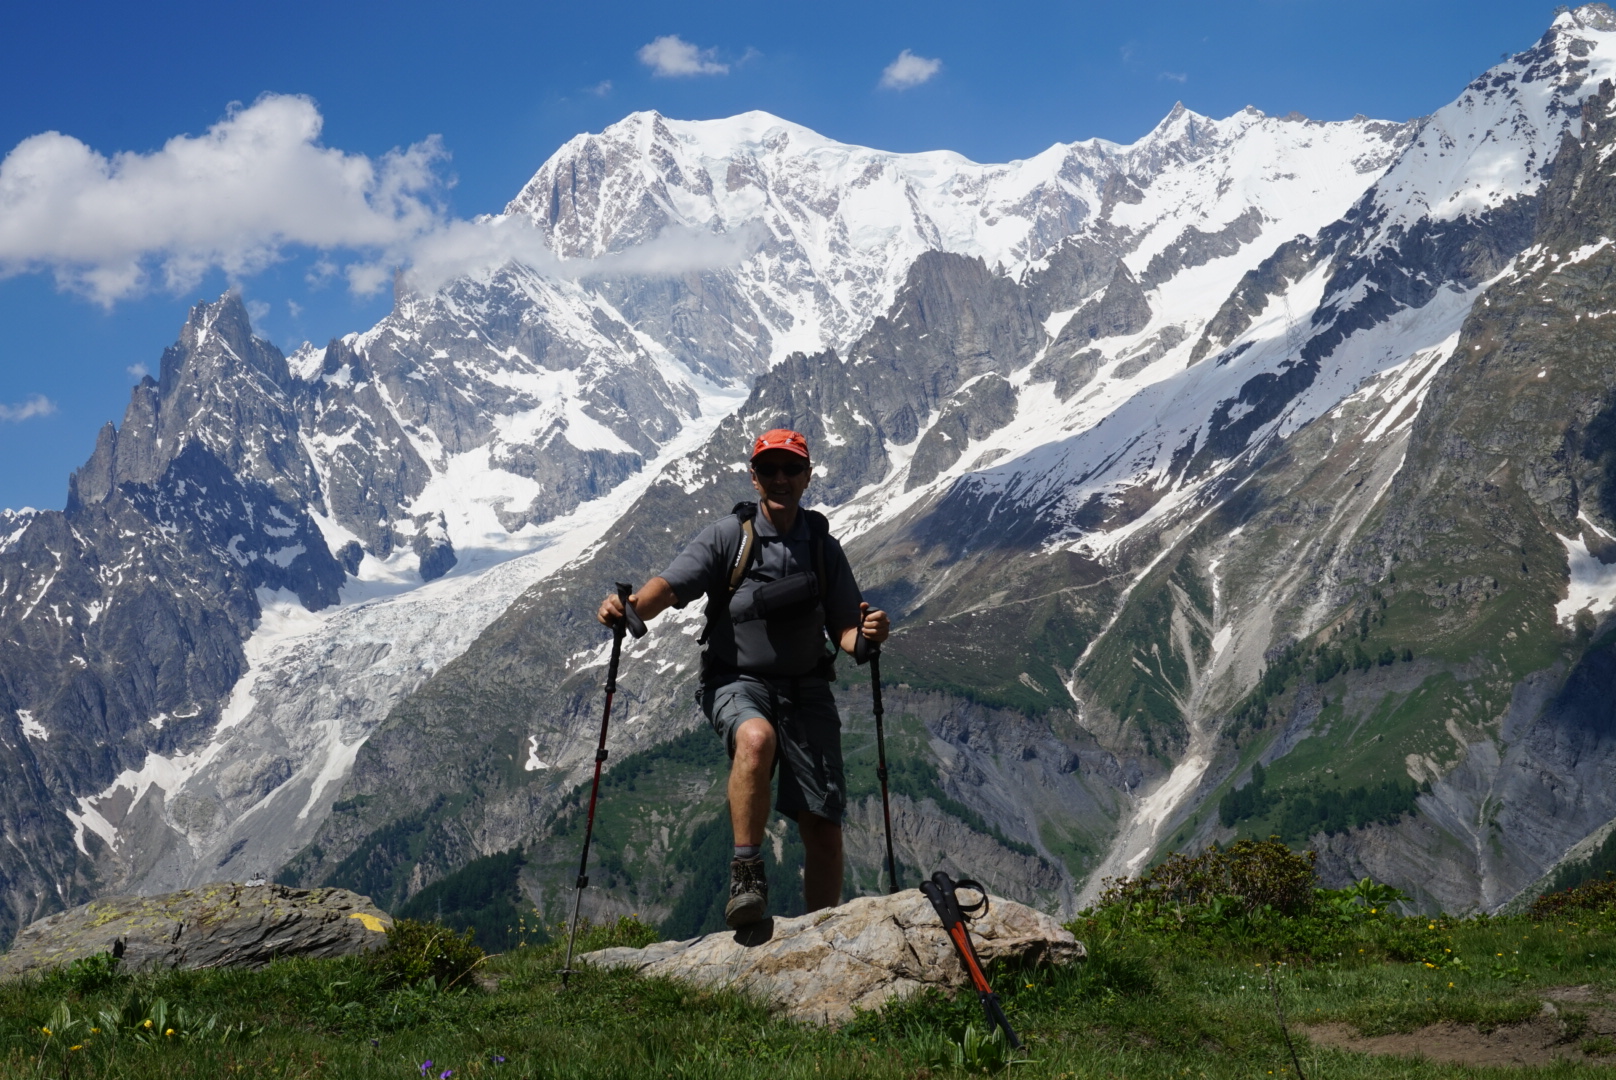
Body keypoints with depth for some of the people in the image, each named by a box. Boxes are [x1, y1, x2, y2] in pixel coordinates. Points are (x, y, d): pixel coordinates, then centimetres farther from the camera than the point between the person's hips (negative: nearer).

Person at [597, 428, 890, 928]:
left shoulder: (823, 546, 7)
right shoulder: (728, 535, -2)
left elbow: (845, 630, 7)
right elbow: (671, 585, -15)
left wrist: (867, 634, -17)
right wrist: (631, 606, -36)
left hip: (806, 688, 3)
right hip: (738, 682, -3)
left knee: (823, 827, -1)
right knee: (757, 738, -39)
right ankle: (746, 873, -25)